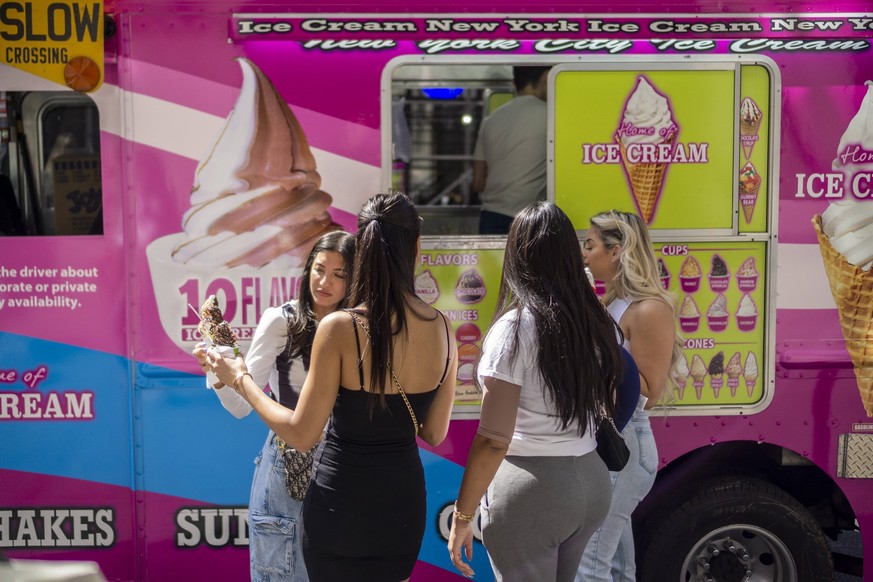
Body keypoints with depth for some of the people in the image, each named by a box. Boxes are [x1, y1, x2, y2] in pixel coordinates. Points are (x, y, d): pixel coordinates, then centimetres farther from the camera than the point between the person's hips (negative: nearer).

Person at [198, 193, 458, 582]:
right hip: (404, 499, 4)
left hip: (341, 500, -4)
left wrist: (240, 380, -2)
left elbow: (301, 435, -13)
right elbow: (434, 434, 4)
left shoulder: (339, 328, -20)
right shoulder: (442, 329, -6)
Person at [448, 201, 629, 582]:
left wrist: (462, 515, -12)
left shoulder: (515, 327, -16)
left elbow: (493, 440, -19)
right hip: (592, 480, 7)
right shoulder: (596, 322, 3)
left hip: (530, 487, -7)